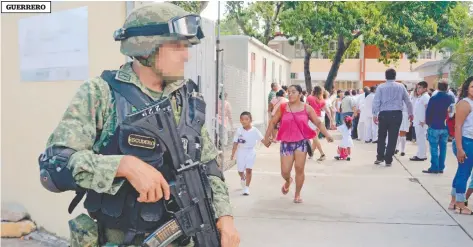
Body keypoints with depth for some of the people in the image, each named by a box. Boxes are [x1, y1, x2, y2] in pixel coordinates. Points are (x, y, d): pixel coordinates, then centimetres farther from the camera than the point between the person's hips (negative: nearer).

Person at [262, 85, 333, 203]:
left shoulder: (307, 108, 0)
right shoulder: (282, 107, 1)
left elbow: (318, 123, 5)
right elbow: (273, 122, 9)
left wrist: (327, 135, -7)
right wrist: (266, 138, 7)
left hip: (302, 142, -1)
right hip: (286, 142, 1)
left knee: (299, 168, -6)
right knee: (285, 171, 0)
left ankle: (297, 194, 15)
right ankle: (288, 181, 39)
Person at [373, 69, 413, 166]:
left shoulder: (381, 87, 0)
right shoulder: (401, 86, 5)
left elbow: (376, 101, -5)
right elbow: (408, 101, 11)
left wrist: (374, 114, 0)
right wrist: (410, 113, 23)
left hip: (384, 114, 0)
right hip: (396, 114, 0)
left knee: (381, 136, 15)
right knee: (392, 137, 5)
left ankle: (380, 157, 15)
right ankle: (388, 160, 7)